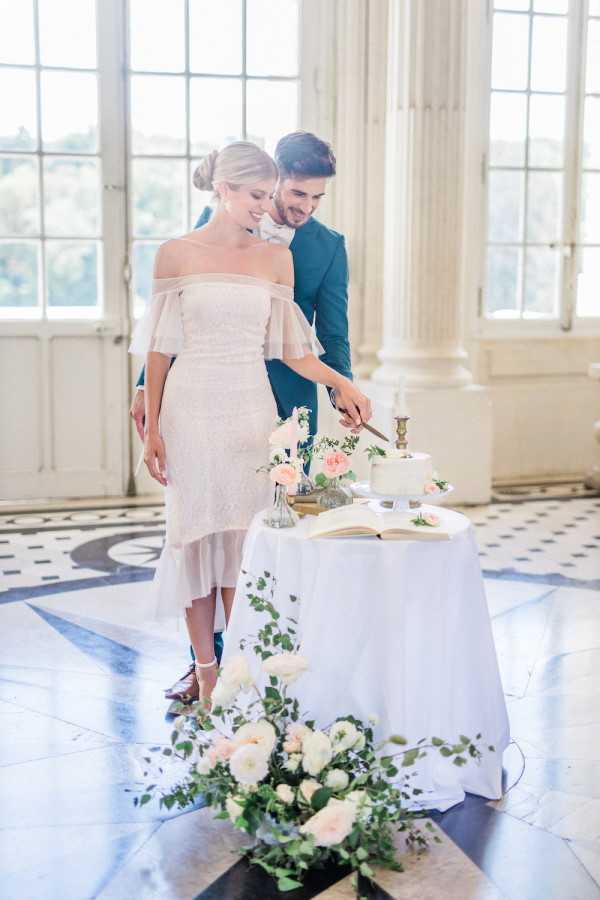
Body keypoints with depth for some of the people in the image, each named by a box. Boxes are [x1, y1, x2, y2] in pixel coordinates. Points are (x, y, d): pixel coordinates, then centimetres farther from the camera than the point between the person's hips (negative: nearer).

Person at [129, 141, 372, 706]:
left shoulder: (276, 258, 7)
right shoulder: (175, 254, 1)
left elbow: (288, 348, 7)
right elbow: (159, 347, 2)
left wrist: (341, 384, -8)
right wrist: (152, 428, -2)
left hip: (251, 410, 2)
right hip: (191, 409, -1)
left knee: (246, 536, 1)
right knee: (197, 533, 3)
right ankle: (206, 675, 14)